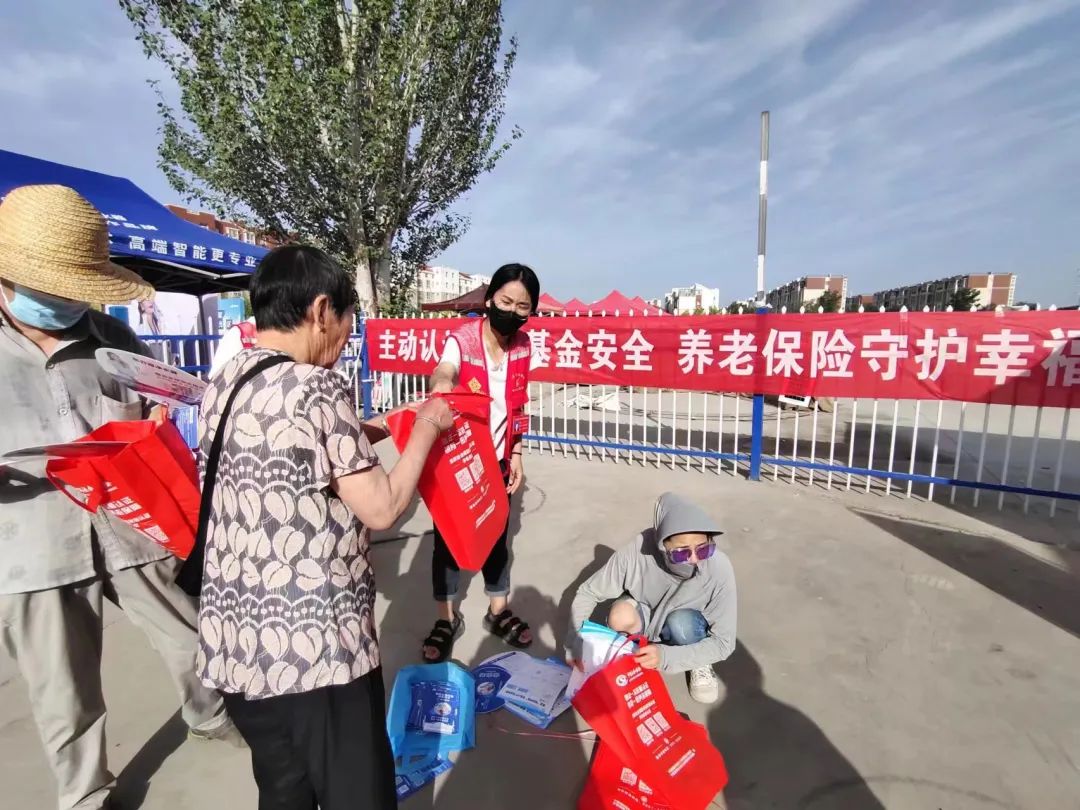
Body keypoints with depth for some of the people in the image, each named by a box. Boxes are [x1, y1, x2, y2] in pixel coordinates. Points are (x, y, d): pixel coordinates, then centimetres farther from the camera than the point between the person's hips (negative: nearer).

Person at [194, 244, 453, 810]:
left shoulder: (222, 386, 5)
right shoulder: (316, 387, -19)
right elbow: (382, 509, -16)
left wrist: (361, 435, 13)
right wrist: (426, 428, -5)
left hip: (234, 645, 8)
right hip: (316, 649, -8)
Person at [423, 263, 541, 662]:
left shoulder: (523, 346, -2)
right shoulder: (462, 340, -18)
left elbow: (517, 407, 7)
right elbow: (442, 372, -41)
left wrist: (516, 454, 4)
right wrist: (442, 384, -65)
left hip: (497, 460, 4)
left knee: (497, 536, 16)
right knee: (448, 538, 9)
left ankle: (498, 611, 37)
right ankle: (446, 618, 30)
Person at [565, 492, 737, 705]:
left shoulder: (719, 569, -33)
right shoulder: (635, 554, -33)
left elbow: (724, 643, -24)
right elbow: (588, 593, -18)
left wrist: (666, 656, -36)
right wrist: (575, 644, -28)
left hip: (687, 626, 0)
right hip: (645, 613, 0)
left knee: (680, 622, -34)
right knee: (621, 616, -32)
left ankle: (700, 664, 0)